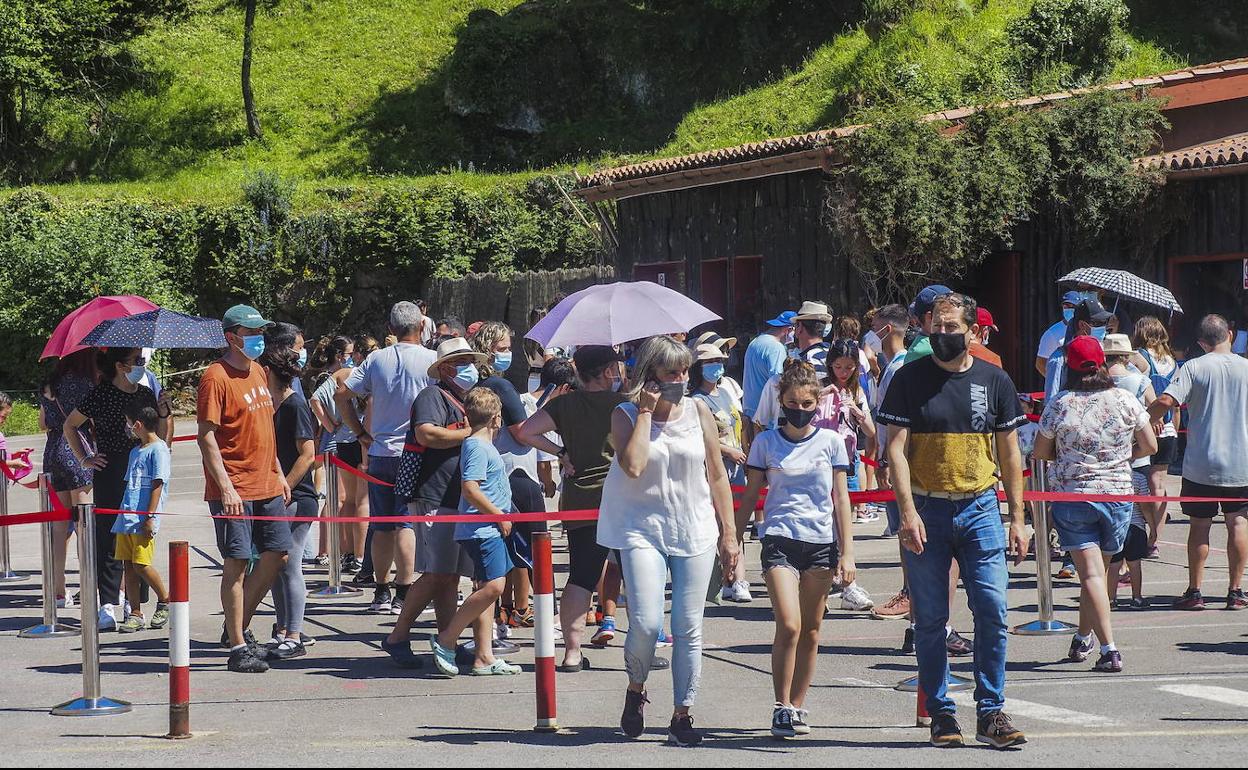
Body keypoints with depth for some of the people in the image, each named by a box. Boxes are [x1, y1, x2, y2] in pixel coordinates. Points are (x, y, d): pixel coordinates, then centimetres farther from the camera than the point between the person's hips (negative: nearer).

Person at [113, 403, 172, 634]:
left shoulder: (158, 450, -7)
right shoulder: (135, 452, 20)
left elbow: (158, 485, -12)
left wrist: (149, 517, -17)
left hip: (143, 521, -8)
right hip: (126, 518, 9)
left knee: (141, 565, -11)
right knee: (128, 565, 5)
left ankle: (165, 601, 10)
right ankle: (135, 614, 9)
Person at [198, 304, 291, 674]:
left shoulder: (258, 373, 13)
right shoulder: (216, 377, -11)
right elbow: (206, 437, -15)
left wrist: (278, 473, 19)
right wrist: (226, 488, -20)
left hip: (267, 487, 8)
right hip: (234, 491, -8)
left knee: (277, 555, 8)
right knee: (237, 563, -3)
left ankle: (238, 628, 22)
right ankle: (238, 646, 4)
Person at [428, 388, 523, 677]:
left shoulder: (484, 445, 18)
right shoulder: (478, 447, -12)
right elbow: (470, 490, -22)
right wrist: (499, 516, -16)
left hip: (490, 530, 10)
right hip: (482, 530, -10)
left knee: (487, 589, 8)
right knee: (493, 586, -19)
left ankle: (484, 658, 8)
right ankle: (445, 640, -13)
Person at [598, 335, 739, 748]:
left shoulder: (698, 411, 4)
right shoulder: (626, 415, -2)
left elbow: (717, 475, 9)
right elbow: (633, 466, -21)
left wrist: (728, 535, 8)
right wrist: (646, 412, -14)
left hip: (695, 531, 2)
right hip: (644, 529, -2)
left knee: (688, 627, 0)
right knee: (646, 623, -14)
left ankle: (681, 714, 10)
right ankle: (636, 690, 15)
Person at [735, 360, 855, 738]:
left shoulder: (831, 441, 5)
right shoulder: (766, 443, 4)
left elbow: (841, 499, 6)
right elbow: (750, 497, 10)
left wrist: (847, 553, 2)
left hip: (821, 541, 2)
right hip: (780, 539, -2)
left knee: (810, 630, 6)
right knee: (788, 625, -15)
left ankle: (797, 707, 17)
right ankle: (781, 707, -8)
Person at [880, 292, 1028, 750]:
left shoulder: (994, 381, 7)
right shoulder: (910, 378, 1)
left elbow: (1009, 454, 11)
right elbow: (896, 448, -3)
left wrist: (1017, 518, 7)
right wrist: (908, 511, -14)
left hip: (980, 508, 1)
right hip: (926, 510, -1)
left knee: (992, 609, -6)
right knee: (930, 620, 3)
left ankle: (991, 712, 2)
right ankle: (941, 714, 12)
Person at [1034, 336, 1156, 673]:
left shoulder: (1059, 404, -7)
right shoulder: (1125, 399, -3)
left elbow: (1040, 452, 3)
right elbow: (1149, 445, 6)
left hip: (1072, 494, -2)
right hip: (1118, 493, 2)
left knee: (1091, 572, -5)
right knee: (1100, 569, 18)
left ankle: (1109, 650, -15)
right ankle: (1083, 638, 30)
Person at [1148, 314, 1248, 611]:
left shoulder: (1193, 367, -7)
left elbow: (1165, 401, -18)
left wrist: (1150, 418, 1)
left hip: (1200, 464, -1)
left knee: (1200, 524, 7)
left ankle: (1194, 592, 8)